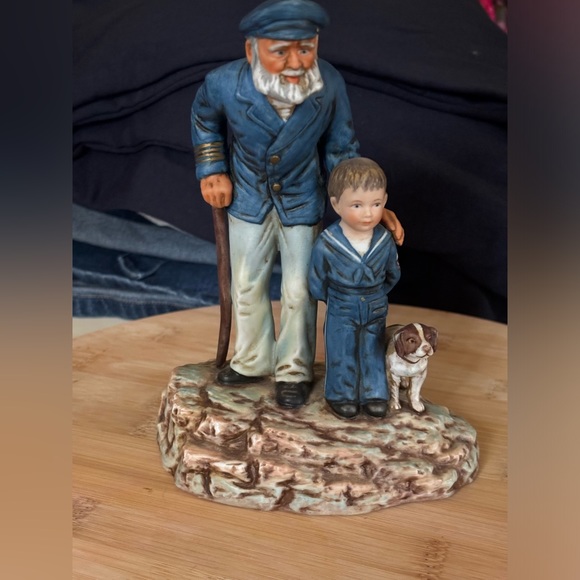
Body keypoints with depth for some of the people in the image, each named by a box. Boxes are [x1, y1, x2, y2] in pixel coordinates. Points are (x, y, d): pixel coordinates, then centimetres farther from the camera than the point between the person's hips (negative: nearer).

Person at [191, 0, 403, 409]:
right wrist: (212, 170, -2)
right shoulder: (226, 84, -27)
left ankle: (294, 371, 29)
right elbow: (205, 117, -1)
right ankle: (252, 361, 38)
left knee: (298, 291, 7)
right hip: (248, 201, 1)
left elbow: (340, 152, -11)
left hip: (302, 203, -1)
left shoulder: (329, 86, -26)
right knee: (248, 285, 15)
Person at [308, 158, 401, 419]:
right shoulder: (326, 244, -26)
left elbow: (393, 275, 4)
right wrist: (334, 300, 4)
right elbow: (316, 283, -10)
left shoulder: (385, 241, -17)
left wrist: (376, 295, 10)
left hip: (375, 311, 2)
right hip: (341, 314, -2)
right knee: (342, 355, 15)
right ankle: (342, 395, 34)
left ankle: (374, 394, 36)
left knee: (373, 354, 18)